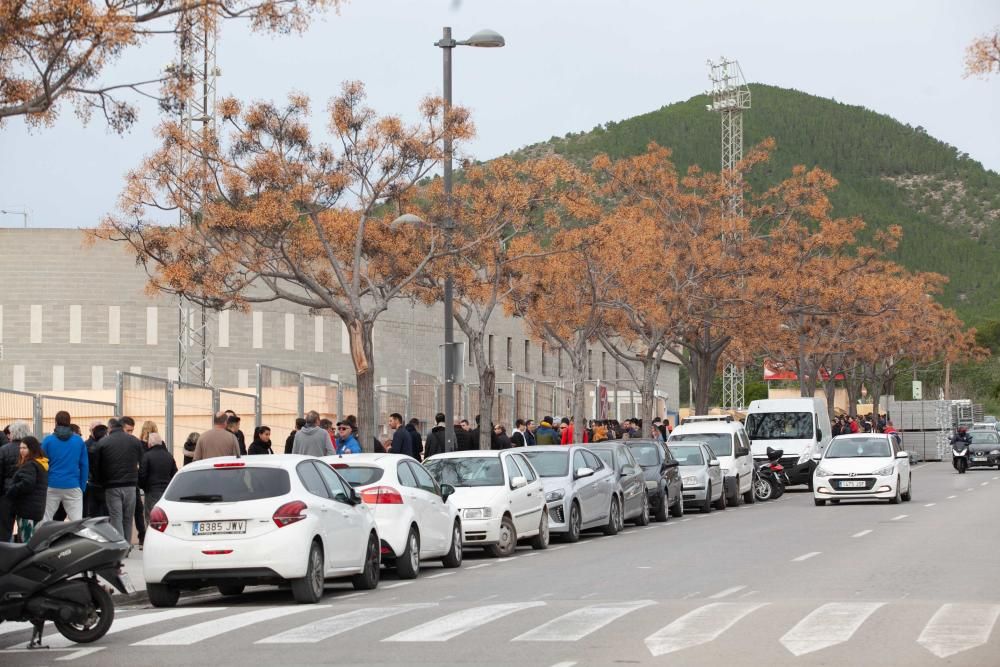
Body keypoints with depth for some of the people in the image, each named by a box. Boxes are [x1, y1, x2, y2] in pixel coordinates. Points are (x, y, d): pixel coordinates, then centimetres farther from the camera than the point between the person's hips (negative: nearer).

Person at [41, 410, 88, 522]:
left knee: (45, 521, 6)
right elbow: (84, 465, 3)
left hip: (52, 486, -1)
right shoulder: (79, 441, 3)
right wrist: (82, 487, 9)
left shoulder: (48, 440, -1)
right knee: (77, 521, -2)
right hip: (73, 487, 1)